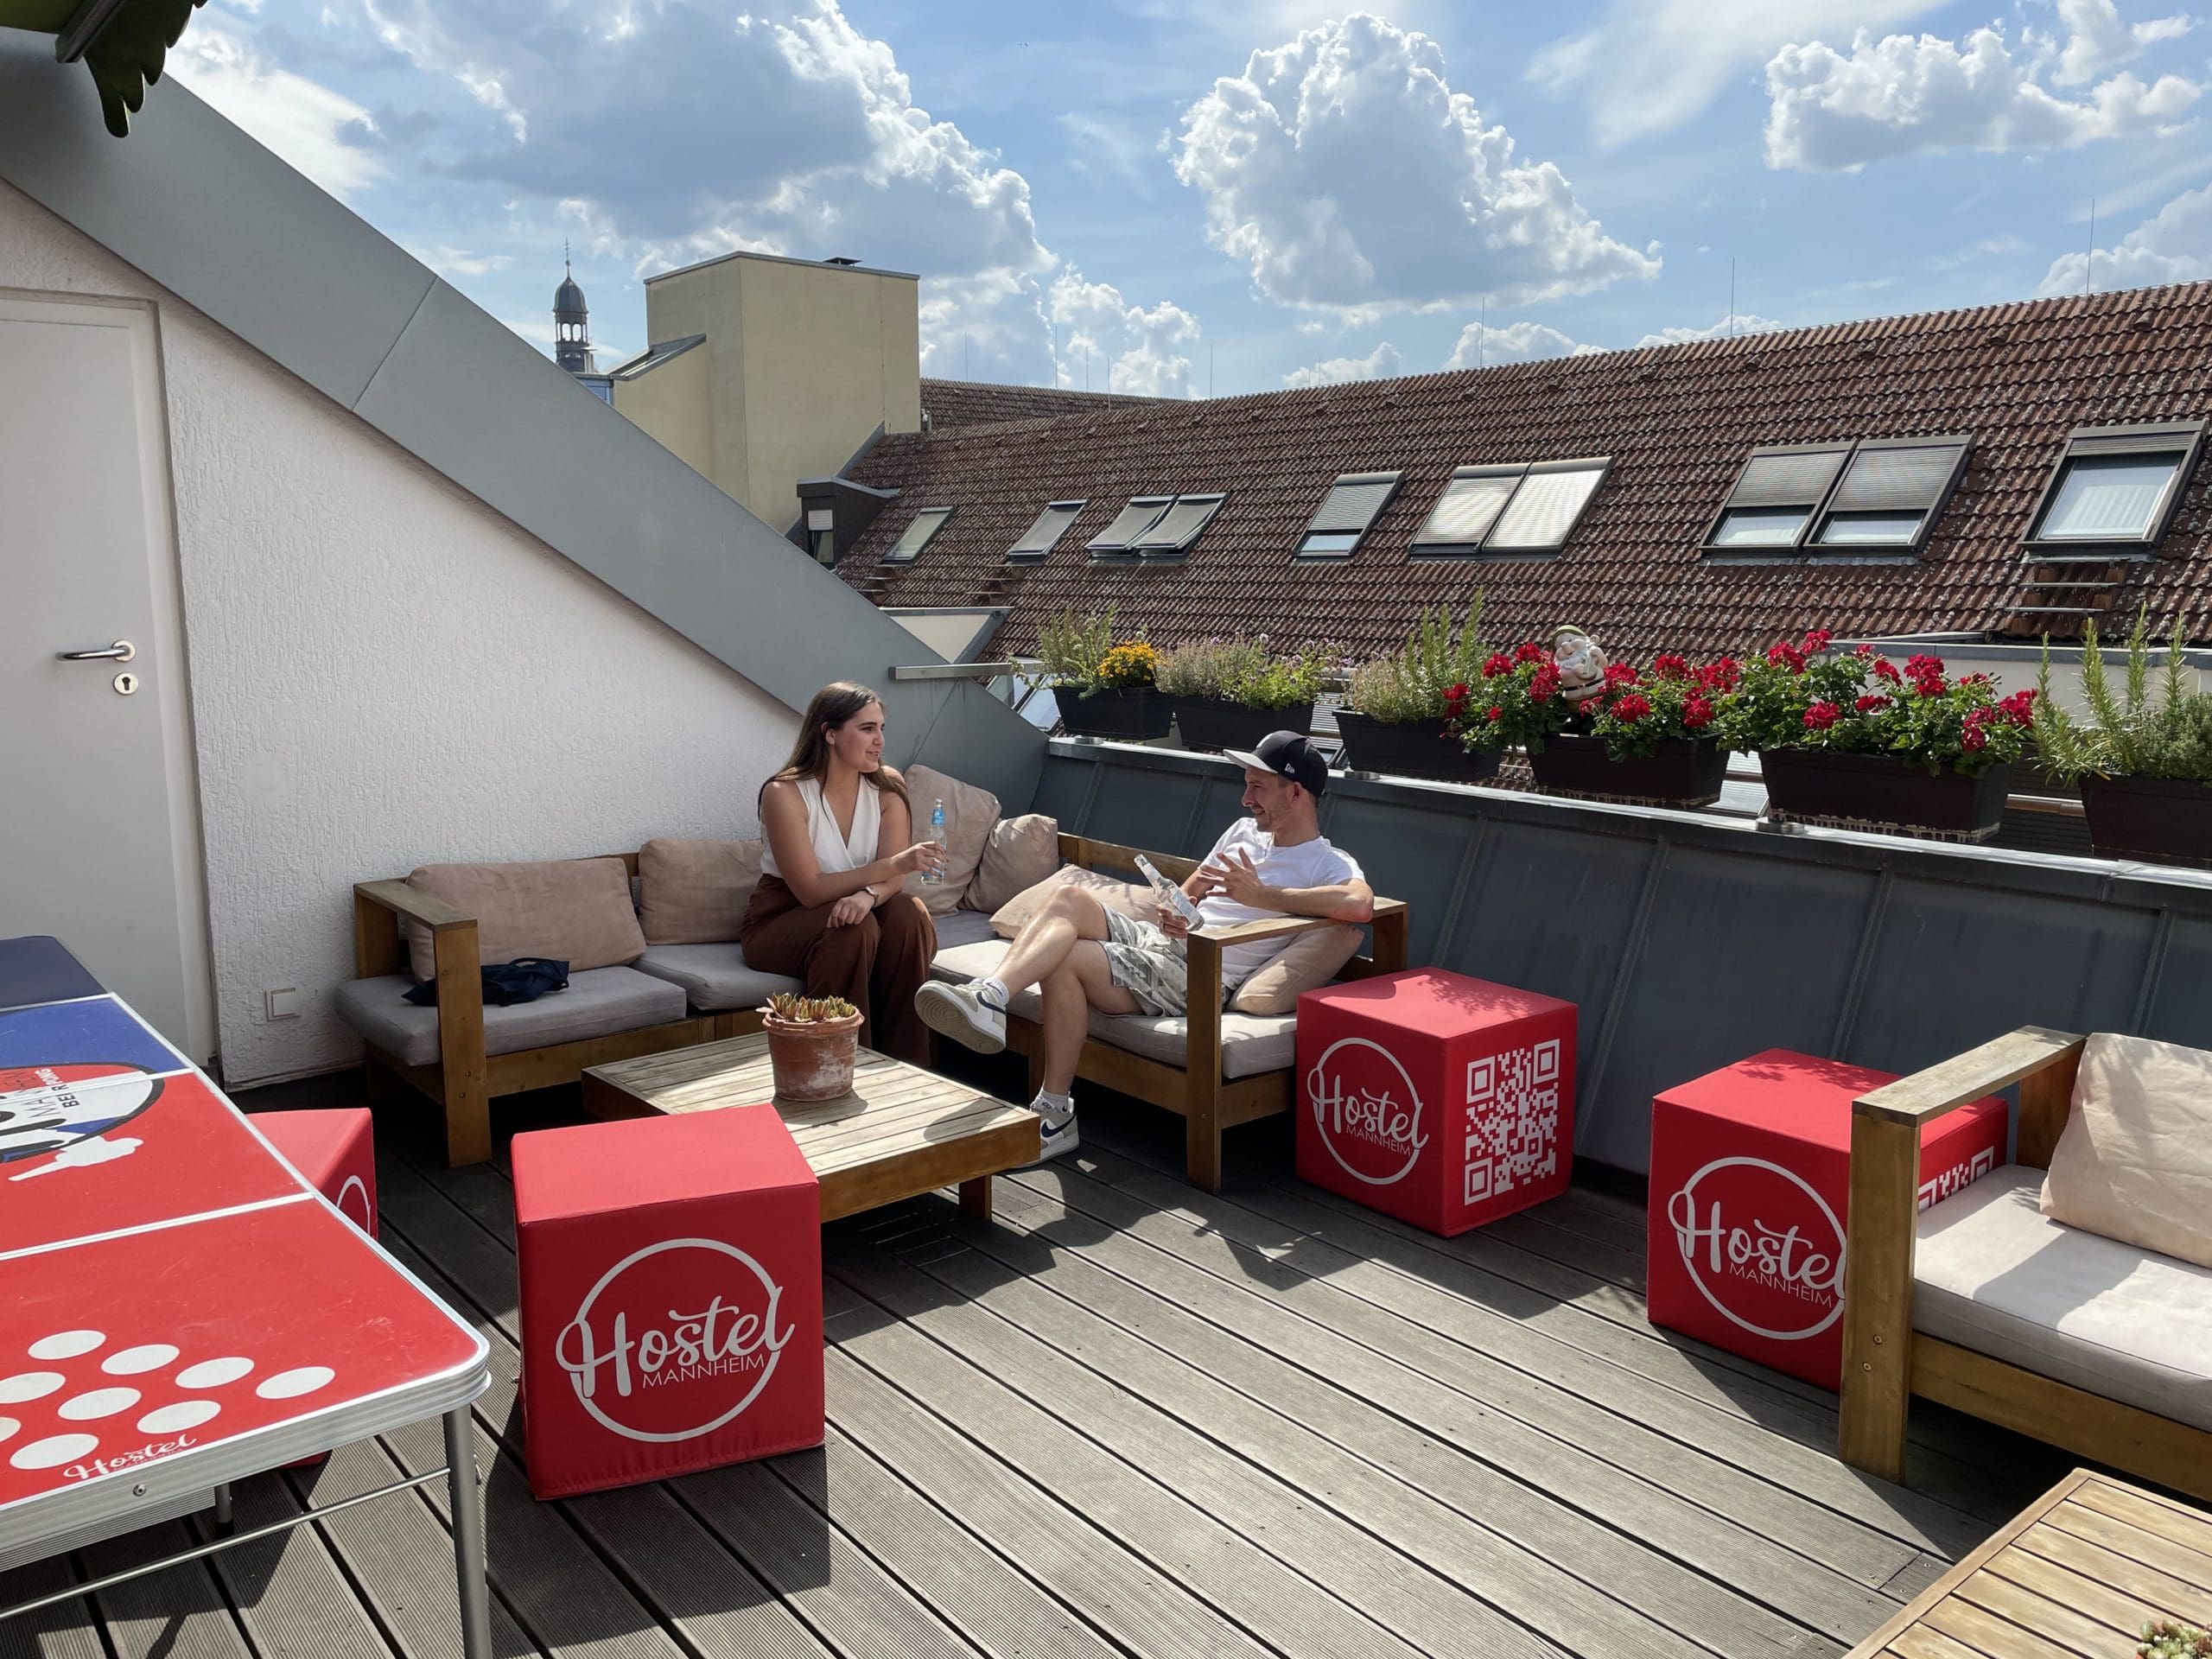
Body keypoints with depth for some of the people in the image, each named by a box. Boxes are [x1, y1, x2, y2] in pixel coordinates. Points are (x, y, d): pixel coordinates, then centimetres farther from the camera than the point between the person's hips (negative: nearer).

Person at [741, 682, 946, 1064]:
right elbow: (810, 890, -24)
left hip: (849, 908, 4)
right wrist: (892, 865, -33)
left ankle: (904, 1068, -20)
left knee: (907, 916, -27)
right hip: (779, 923, -4)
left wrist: (868, 895, -38)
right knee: (852, 929, -34)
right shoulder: (785, 793, -18)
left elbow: (895, 876, -14)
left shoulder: (887, 787, -6)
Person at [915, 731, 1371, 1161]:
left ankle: (1054, 1113, -24)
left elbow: (1361, 904, -26)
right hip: (1152, 937, 8)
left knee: (1063, 960, -27)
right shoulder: (1244, 831, 24)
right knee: (1070, 898, -22)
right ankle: (990, 996, -43)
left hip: (1196, 976, -8)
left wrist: (1262, 896, -22)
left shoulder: (1328, 863, -2)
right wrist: (1171, 913, 4)